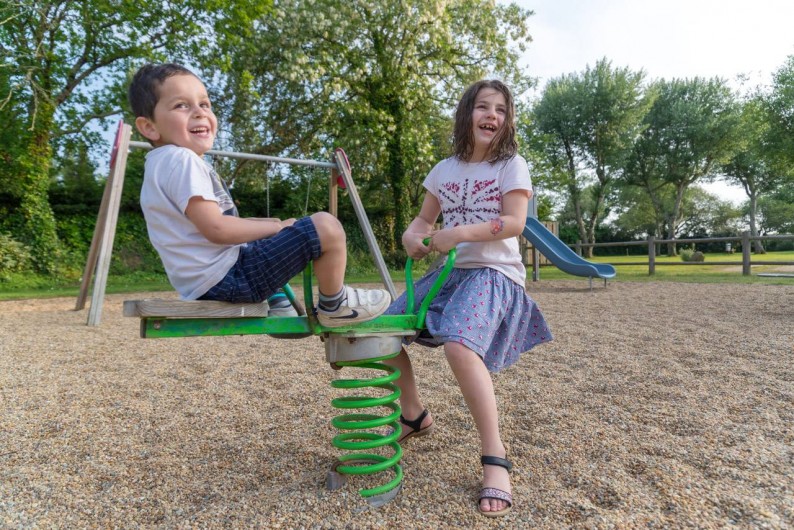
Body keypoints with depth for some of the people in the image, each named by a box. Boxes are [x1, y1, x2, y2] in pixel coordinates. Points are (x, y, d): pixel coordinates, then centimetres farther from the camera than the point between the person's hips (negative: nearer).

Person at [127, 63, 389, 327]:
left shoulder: (162, 163, 19)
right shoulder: (182, 160, -15)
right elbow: (216, 229, -24)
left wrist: (269, 227, 17)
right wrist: (277, 227, -11)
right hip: (224, 278, -11)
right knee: (326, 227, -15)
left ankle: (277, 303, 32)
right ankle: (334, 305, 5)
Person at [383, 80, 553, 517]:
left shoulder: (512, 165, -1)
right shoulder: (444, 169, 14)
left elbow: (514, 223, -12)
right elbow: (423, 219, 16)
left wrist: (459, 234, -22)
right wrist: (412, 237, -8)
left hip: (494, 273, -6)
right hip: (448, 271, 7)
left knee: (459, 346, -35)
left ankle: (495, 457, -19)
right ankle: (414, 415, 22)